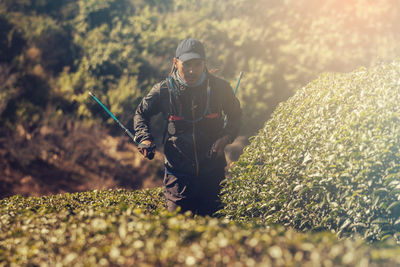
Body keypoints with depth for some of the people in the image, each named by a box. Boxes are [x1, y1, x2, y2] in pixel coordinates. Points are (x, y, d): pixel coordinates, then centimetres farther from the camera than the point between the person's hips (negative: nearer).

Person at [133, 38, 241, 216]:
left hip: (212, 169, 1)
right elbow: (141, 114, 10)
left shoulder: (219, 88, -6)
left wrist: (224, 139, -7)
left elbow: (235, 116, 10)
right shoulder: (163, 91, -7)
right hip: (178, 171, -1)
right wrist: (144, 139, -8)